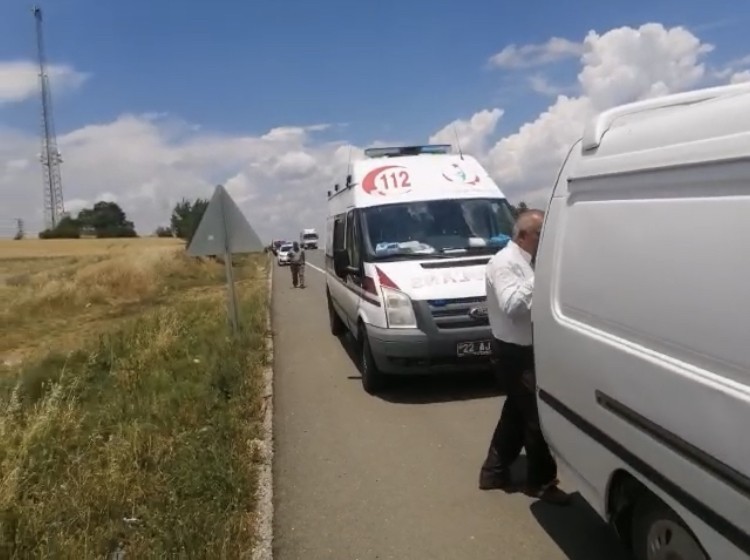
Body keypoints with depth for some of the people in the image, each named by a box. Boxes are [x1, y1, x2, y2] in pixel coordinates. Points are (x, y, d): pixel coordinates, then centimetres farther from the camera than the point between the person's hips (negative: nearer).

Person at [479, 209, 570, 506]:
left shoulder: (526, 261, 12)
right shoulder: (504, 263, -17)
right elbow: (511, 306, -29)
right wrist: (538, 278, -29)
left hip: (525, 349, 10)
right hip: (514, 352, -10)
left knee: (517, 412, 17)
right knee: (537, 415, -1)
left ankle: (494, 470, 29)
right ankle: (542, 481, 14)